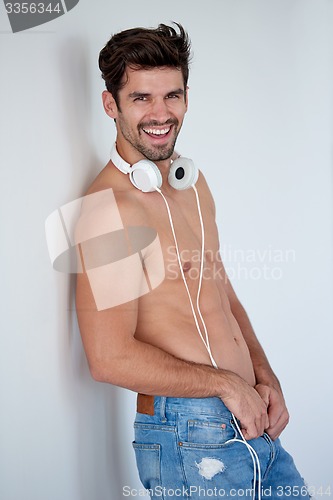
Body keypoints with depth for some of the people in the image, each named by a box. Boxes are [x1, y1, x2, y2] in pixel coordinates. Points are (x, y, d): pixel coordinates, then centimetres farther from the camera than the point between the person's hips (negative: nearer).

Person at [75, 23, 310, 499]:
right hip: (193, 440, -8)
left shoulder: (193, 183, 10)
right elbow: (110, 358, -22)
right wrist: (227, 383, -13)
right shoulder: (111, 205, -18)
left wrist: (265, 378, 3)